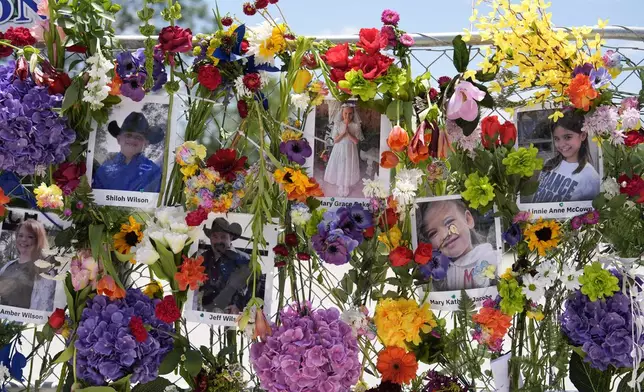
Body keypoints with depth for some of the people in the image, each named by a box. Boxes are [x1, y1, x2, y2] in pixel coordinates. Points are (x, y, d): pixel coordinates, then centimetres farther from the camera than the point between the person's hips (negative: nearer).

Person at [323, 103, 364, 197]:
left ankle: (347, 187, 29)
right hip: (339, 150, 1)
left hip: (350, 151, -1)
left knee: (348, 168, 9)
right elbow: (335, 140, -11)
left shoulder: (355, 126, -10)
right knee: (339, 167, 11)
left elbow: (356, 141, -14)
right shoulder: (337, 125, -8)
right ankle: (340, 186, 31)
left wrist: (348, 132, -24)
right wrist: (343, 132, -23)